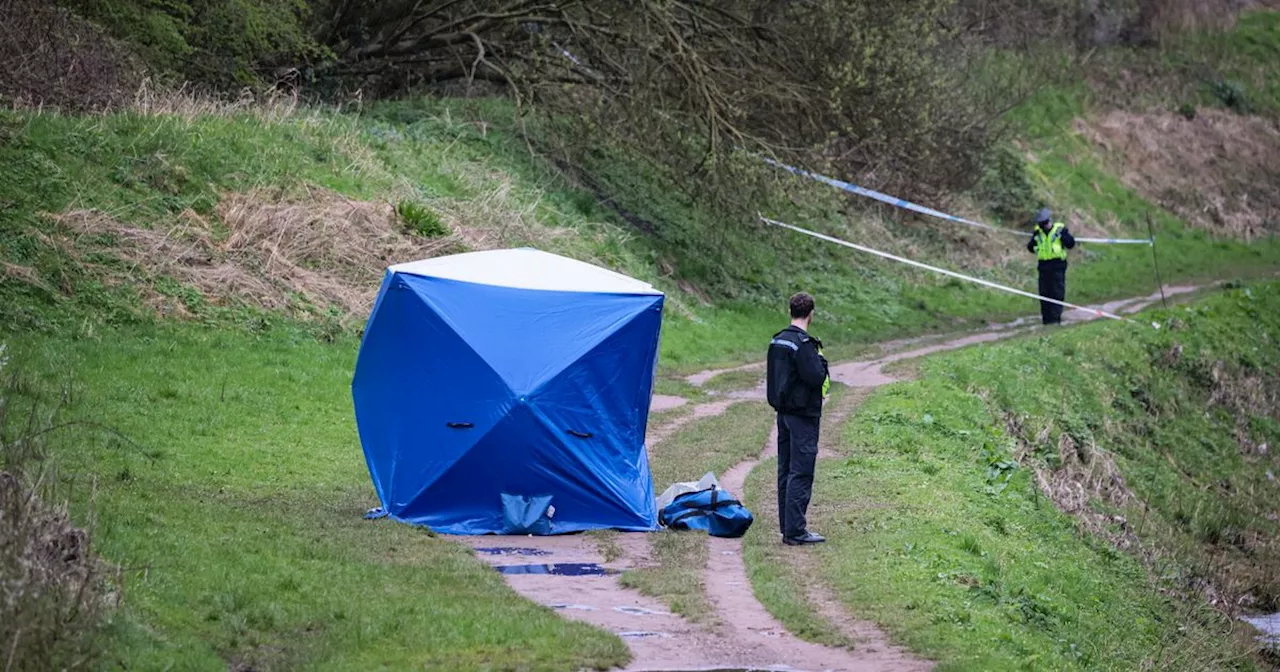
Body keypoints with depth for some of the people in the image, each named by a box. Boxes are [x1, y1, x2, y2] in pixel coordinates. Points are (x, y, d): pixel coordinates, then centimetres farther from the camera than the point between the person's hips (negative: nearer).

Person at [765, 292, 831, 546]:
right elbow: (816, 377, -21)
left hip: (783, 412, 9)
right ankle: (795, 531, -8)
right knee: (801, 473, -7)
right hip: (803, 415, -9)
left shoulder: (777, 341, 9)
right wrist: (821, 360, -2)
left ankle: (787, 527, 18)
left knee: (786, 471, 13)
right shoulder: (803, 344, -18)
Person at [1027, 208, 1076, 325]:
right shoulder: (1038, 232, 9)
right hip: (1043, 266, 4)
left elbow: (1071, 244, -6)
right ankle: (1046, 318, 13)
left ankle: (1056, 318, -6)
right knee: (1044, 293, 7)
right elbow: (1031, 248, 11)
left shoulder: (1060, 229, -3)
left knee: (1057, 293, -6)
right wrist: (1034, 238, -6)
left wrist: (1063, 236, -20)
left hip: (1058, 265, -4)